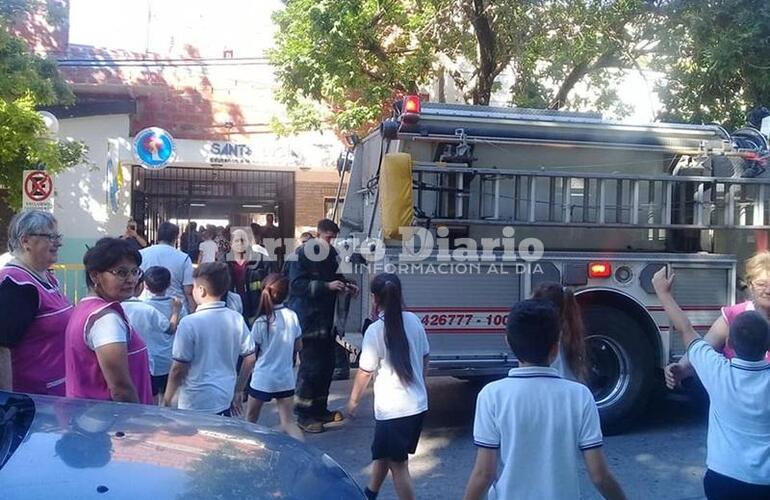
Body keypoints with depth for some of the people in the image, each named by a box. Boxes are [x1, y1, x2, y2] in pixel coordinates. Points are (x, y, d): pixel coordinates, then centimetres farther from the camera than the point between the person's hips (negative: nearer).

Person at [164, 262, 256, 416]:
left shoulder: (189, 322, -15)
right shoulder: (237, 319, 0)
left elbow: (178, 368, -12)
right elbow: (250, 358, 5)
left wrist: (167, 399, 2)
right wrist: (238, 392, 16)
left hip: (196, 404, -5)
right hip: (226, 400, 5)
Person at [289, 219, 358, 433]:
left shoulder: (331, 254, 10)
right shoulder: (303, 254, -12)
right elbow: (297, 284, -21)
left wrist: (345, 285, 4)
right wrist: (327, 286, -27)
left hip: (326, 318, 8)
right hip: (308, 319, -8)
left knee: (327, 364, 13)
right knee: (311, 366, -4)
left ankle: (320, 409, 26)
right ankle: (304, 415, 7)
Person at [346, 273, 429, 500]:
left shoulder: (375, 330, -16)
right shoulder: (413, 320, 0)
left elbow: (365, 371, -10)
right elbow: (424, 357, 10)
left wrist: (353, 400, 5)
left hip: (393, 410, -7)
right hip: (418, 404, 7)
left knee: (398, 465, 6)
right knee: (381, 452, 26)